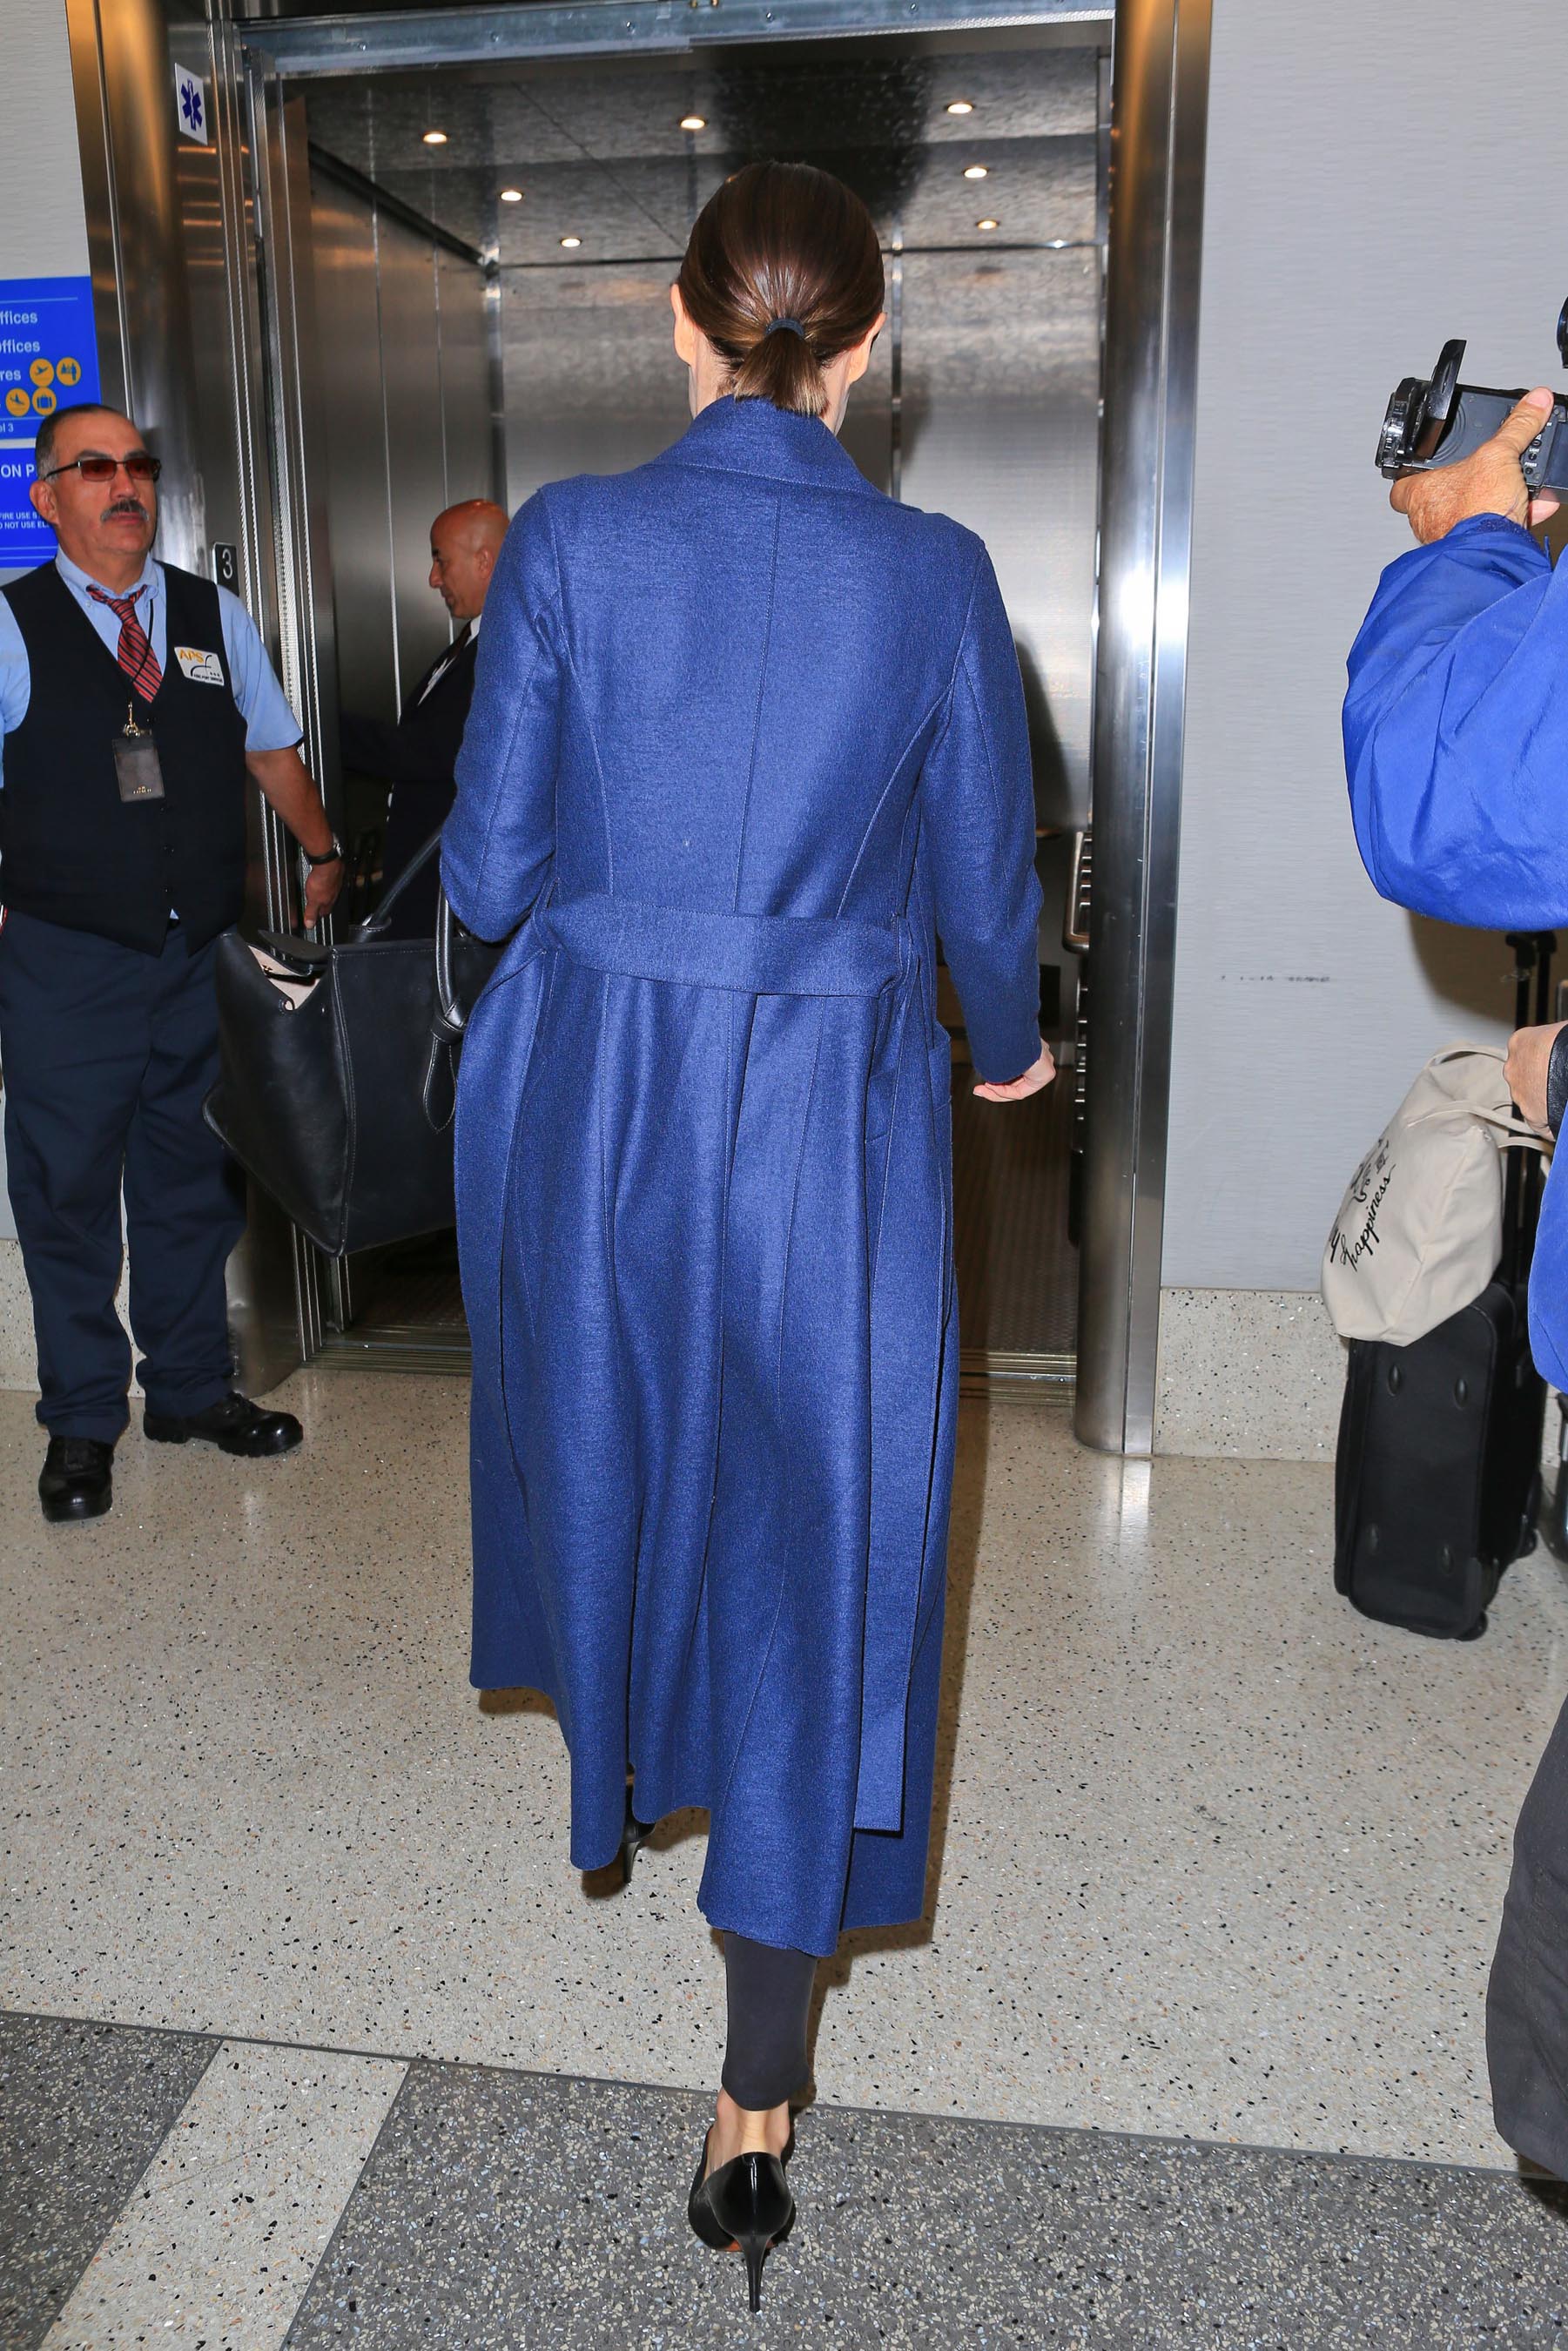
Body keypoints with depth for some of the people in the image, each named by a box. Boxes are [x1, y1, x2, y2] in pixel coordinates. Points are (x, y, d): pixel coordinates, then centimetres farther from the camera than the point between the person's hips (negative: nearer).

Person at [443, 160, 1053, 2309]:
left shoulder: (567, 539, -5)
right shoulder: (937, 575, -4)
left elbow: (490, 869, -3)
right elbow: (984, 890, 2)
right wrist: (1011, 1047, 22)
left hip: (589, 1100, 2)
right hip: (832, 1124, -1)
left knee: (603, 1443, 27)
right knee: (810, 1563, 7)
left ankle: (623, 1764, 55)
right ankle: (756, 2111, 15)